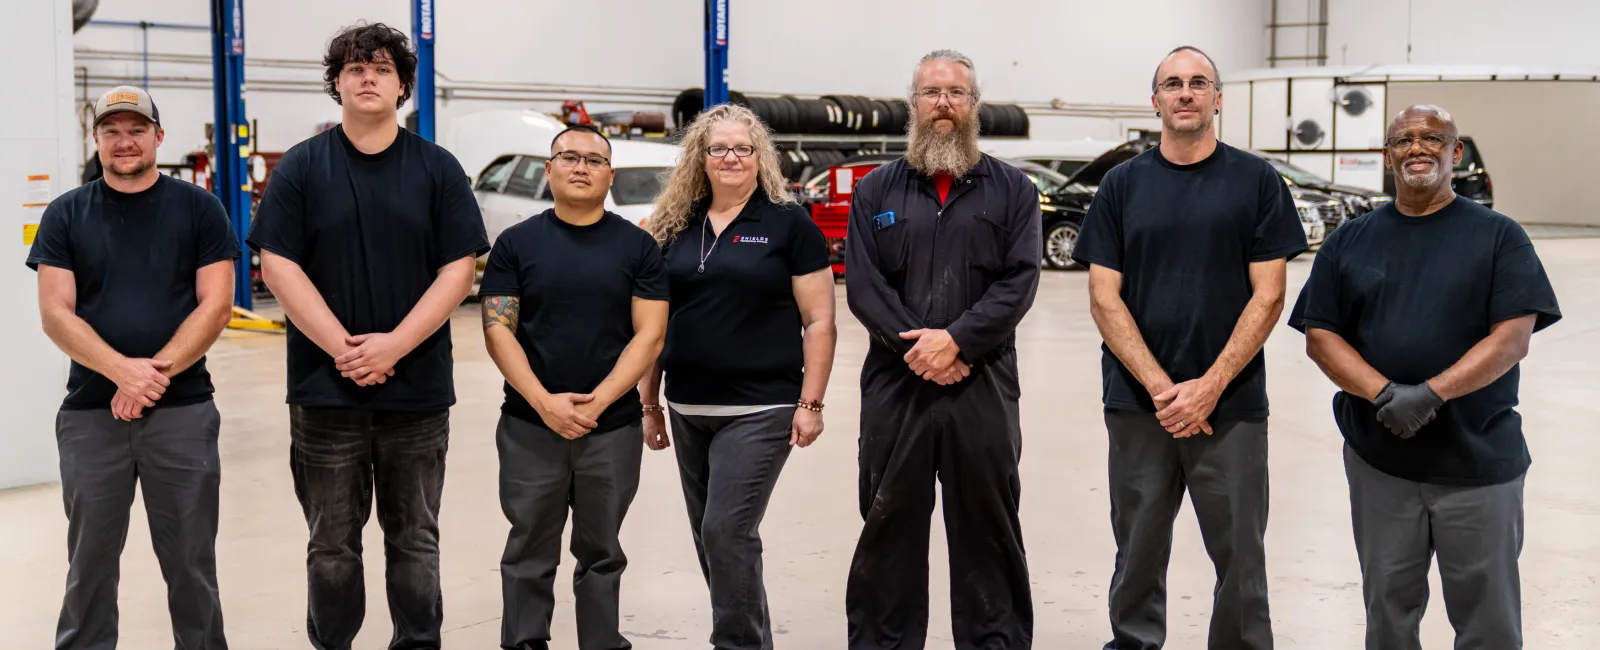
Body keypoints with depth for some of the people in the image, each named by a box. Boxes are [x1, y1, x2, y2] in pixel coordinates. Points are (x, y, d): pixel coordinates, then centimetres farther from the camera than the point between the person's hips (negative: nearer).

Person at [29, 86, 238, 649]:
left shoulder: (198, 208, 4)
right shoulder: (66, 216, 7)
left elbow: (216, 305, -3)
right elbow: (56, 314, -2)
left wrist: (155, 373, -15)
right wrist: (123, 370, -17)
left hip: (183, 411, -1)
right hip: (90, 413, 1)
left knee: (191, 560, 5)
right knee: (91, 559, 8)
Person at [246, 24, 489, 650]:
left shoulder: (438, 169, 4)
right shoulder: (301, 168, 2)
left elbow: (458, 270, -2)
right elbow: (278, 267, -4)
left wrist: (393, 346, -13)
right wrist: (344, 349, -13)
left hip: (417, 390, 1)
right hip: (326, 388, 0)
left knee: (415, 539, 10)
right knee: (332, 544, 8)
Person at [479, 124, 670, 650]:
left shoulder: (637, 246, 3)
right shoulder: (517, 244, 3)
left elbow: (650, 334, -2)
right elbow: (498, 330, -2)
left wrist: (598, 400, -13)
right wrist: (544, 402, -14)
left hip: (613, 428, 0)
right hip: (530, 426, 0)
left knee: (601, 553, 10)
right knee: (530, 553, 7)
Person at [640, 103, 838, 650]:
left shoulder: (789, 223, -3)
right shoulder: (675, 227, 10)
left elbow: (819, 320, -5)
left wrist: (811, 403, -11)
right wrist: (648, 403, 12)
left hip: (759, 409, -5)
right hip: (688, 410, 6)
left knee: (727, 531, -11)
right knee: (710, 538, 12)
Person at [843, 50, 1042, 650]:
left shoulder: (1012, 190, 7)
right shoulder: (875, 191, 9)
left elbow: (1019, 282, -4)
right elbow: (863, 286, 0)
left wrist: (956, 340, -15)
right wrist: (920, 349, -12)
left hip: (985, 388, -1)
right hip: (894, 383, 1)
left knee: (988, 523, 6)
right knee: (889, 523, 7)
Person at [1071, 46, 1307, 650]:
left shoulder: (1256, 181, 2)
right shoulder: (1122, 186, 6)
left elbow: (1267, 296, -2)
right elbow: (1105, 300, 1)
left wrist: (1209, 386, -11)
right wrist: (1161, 388, -10)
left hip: (1231, 406, -1)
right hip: (1138, 405, 1)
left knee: (1241, 555, 3)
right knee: (1138, 553, 9)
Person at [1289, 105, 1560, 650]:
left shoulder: (1498, 236, 1)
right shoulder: (1350, 242, 9)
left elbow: (1513, 340, -8)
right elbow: (1320, 337, 3)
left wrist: (1430, 393, -20)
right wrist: (1385, 394, -14)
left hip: (1479, 461, -2)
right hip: (1379, 460, 2)